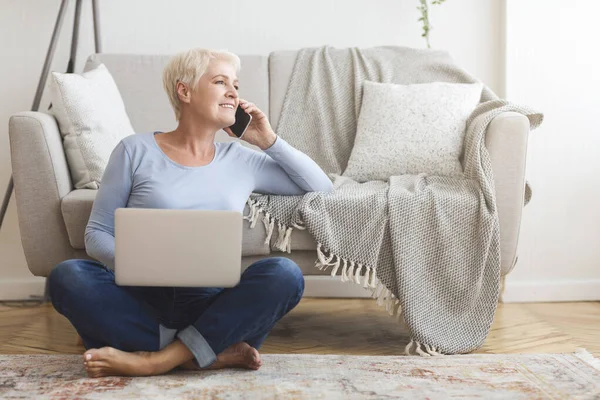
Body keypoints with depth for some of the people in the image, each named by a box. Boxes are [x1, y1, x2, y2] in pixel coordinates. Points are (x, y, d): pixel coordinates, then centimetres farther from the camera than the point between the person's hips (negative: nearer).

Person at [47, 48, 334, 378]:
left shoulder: (241, 160, 16)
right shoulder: (136, 150, 7)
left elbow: (322, 187, 20)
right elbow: (96, 235, 6)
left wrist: (268, 141, 11)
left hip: (211, 305, 2)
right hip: (142, 300, -1)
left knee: (285, 273, -26)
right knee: (66, 275, -30)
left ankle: (155, 359, -27)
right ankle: (216, 355, -28)